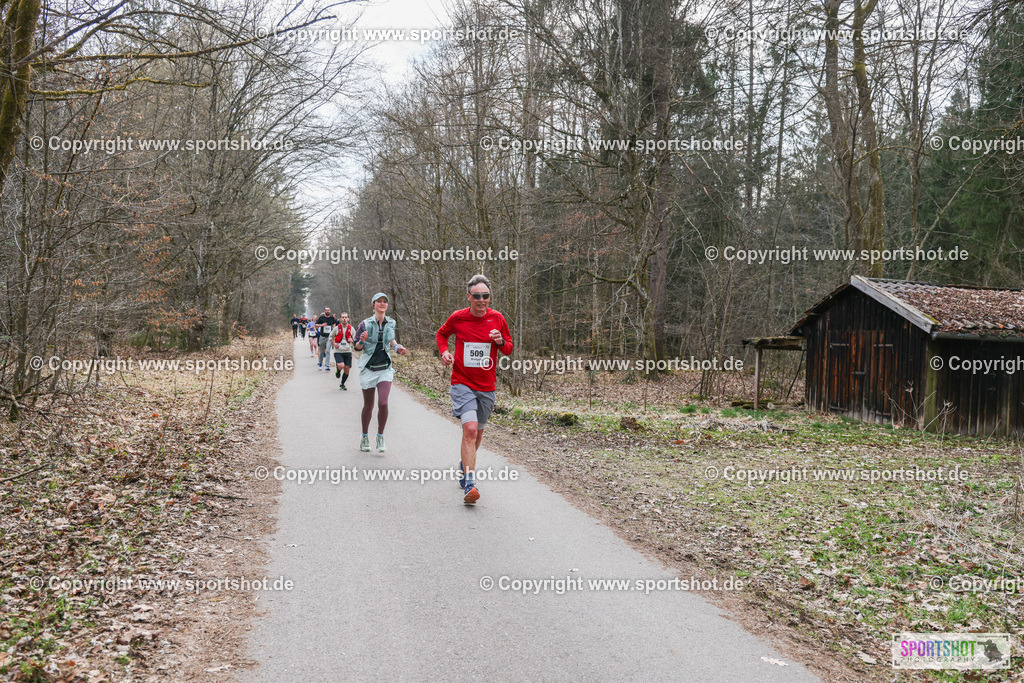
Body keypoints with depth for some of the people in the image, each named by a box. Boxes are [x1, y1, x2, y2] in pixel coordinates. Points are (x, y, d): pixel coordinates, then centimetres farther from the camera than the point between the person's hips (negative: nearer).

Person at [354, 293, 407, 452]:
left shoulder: (391, 323, 4)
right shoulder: (365, 324, -6)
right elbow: (357, 347, -2)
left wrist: (397, 347, 6)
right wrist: (362, 341, -23)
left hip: (385, 369, 1)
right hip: (368, 369, -1)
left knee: (383, 403, -15)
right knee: (368, 406, 7)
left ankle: (380, 436, 4)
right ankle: (365, 436, 28)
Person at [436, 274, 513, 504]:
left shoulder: (497, 318, -2)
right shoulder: (457, 318, -6)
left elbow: (509, 348, 9)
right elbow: (442, 333, 16)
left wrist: (501, 342, -13)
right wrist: (444, 351, -3)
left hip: (486, 387, 3)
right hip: (462, 384, -3)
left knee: (477, 433, 16)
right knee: (470, 429, -21)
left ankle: (464, 465, 45)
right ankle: (469, 484, -23)